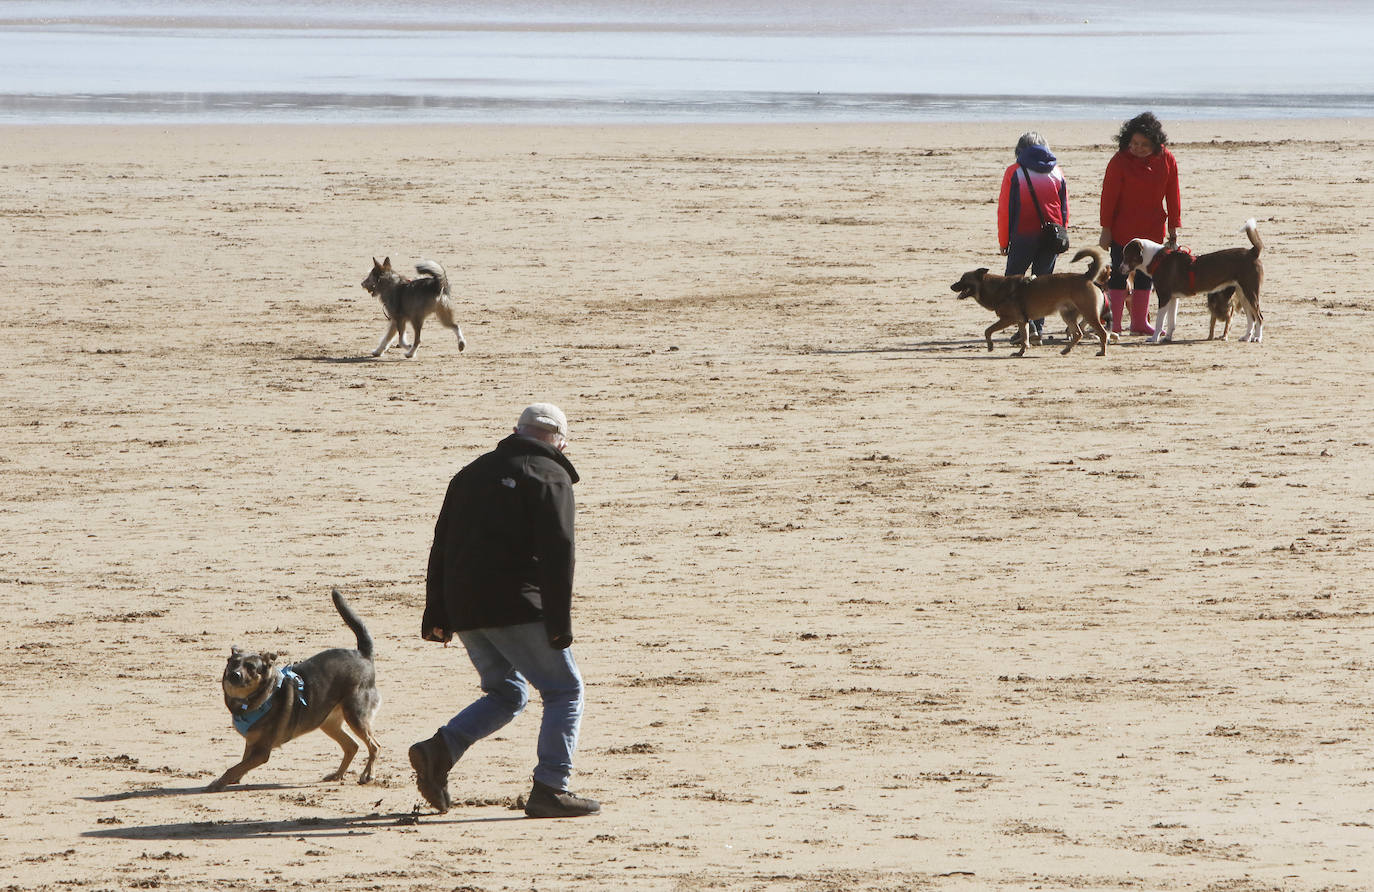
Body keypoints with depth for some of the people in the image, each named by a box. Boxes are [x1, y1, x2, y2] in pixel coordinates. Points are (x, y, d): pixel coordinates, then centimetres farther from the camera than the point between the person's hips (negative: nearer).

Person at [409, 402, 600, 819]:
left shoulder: (473, 473, 19)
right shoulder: (550, 476, -2)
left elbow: (441, 546, 18)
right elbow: (557, 551, -13)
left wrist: (436, 614, 19)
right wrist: (559, 621, -14)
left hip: (464, 611, 7)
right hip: (515, 608, -7)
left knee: (507, 693, 19)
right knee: (564, 691, 3)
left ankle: (440, 749, -1)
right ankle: (550, 789, -6)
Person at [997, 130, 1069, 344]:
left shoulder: (1014, 172, -3)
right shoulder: (1056, 172, 9)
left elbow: (1005, 210, -3)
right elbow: (1065, 209, 12)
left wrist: (1003, 242, 4)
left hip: (1024, 234, -4)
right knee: (1042, 279, 13)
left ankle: (1026, 321, -14)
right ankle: (1038, 327, 8)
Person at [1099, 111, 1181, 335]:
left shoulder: (1166, 161, -2)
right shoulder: (1120, 161, -12)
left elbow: (1172, 197, 6)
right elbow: (1109, 196, -9)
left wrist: (1173, 228, 6)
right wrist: (1106, 230, -10)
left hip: (1152, 230, 4)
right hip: (1123, 230, -4)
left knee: (1145, 275, 10)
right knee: (1118, 274, -4)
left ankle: (1139, 322, 17)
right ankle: (1113, 323, -2)